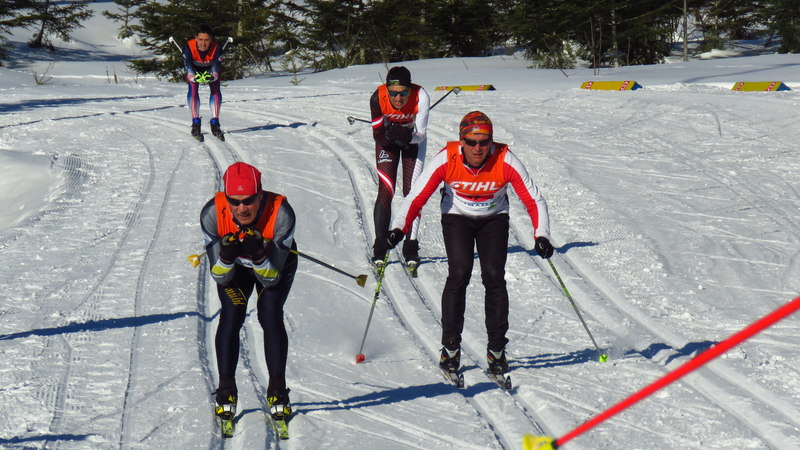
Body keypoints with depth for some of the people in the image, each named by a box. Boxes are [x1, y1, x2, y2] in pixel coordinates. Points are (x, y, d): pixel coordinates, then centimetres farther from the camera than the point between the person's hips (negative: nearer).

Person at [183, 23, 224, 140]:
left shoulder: (217, 47, -37)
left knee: (215, 88, -22)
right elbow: (189, 66, -42)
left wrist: (211, 76, -62)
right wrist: (195, 77, -62)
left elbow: (216, 66, -41)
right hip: (194, 69, 0)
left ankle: (215, 123, -16)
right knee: (193, 88, -25)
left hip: (210, 69, 1)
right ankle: (195, 124, -22)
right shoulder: (189, 47, -38)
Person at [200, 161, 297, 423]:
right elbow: (220, 277, -25)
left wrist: (259, 255, -49)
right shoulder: (213, 213, -33)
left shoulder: (281, 213, -37)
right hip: (233, 267, 1)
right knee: (231, 315, -17)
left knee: (270, 315, -19)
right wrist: (226, 256, -46)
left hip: (274, 263, -1)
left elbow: (271, 278, -29)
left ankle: (278, 392, -5)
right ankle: (226, 392, -4)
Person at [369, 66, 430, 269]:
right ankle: (380, 248, -1)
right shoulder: (378, 98, -31)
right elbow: (378, 135, -23)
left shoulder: (421, 97, -33)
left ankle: (411, 247, 4)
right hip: (387, 140, 0)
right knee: (385, 191, -8)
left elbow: (421, 135, -26)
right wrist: (390, 134, -43)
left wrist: (408, 136, -46)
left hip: (414, 140, 0)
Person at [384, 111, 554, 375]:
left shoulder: (505, 161, -25)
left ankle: (497, 349, -1)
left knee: (494, 276, -13)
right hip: (457, 217, 0)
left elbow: (533, 200, -20)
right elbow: (417, 197, -23)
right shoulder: (446, 160, -26)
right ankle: (450, 347, -5)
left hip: (494, 219, 1)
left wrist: (541, 235, -32)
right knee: (459, 274, -17)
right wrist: (399, 228, -37)